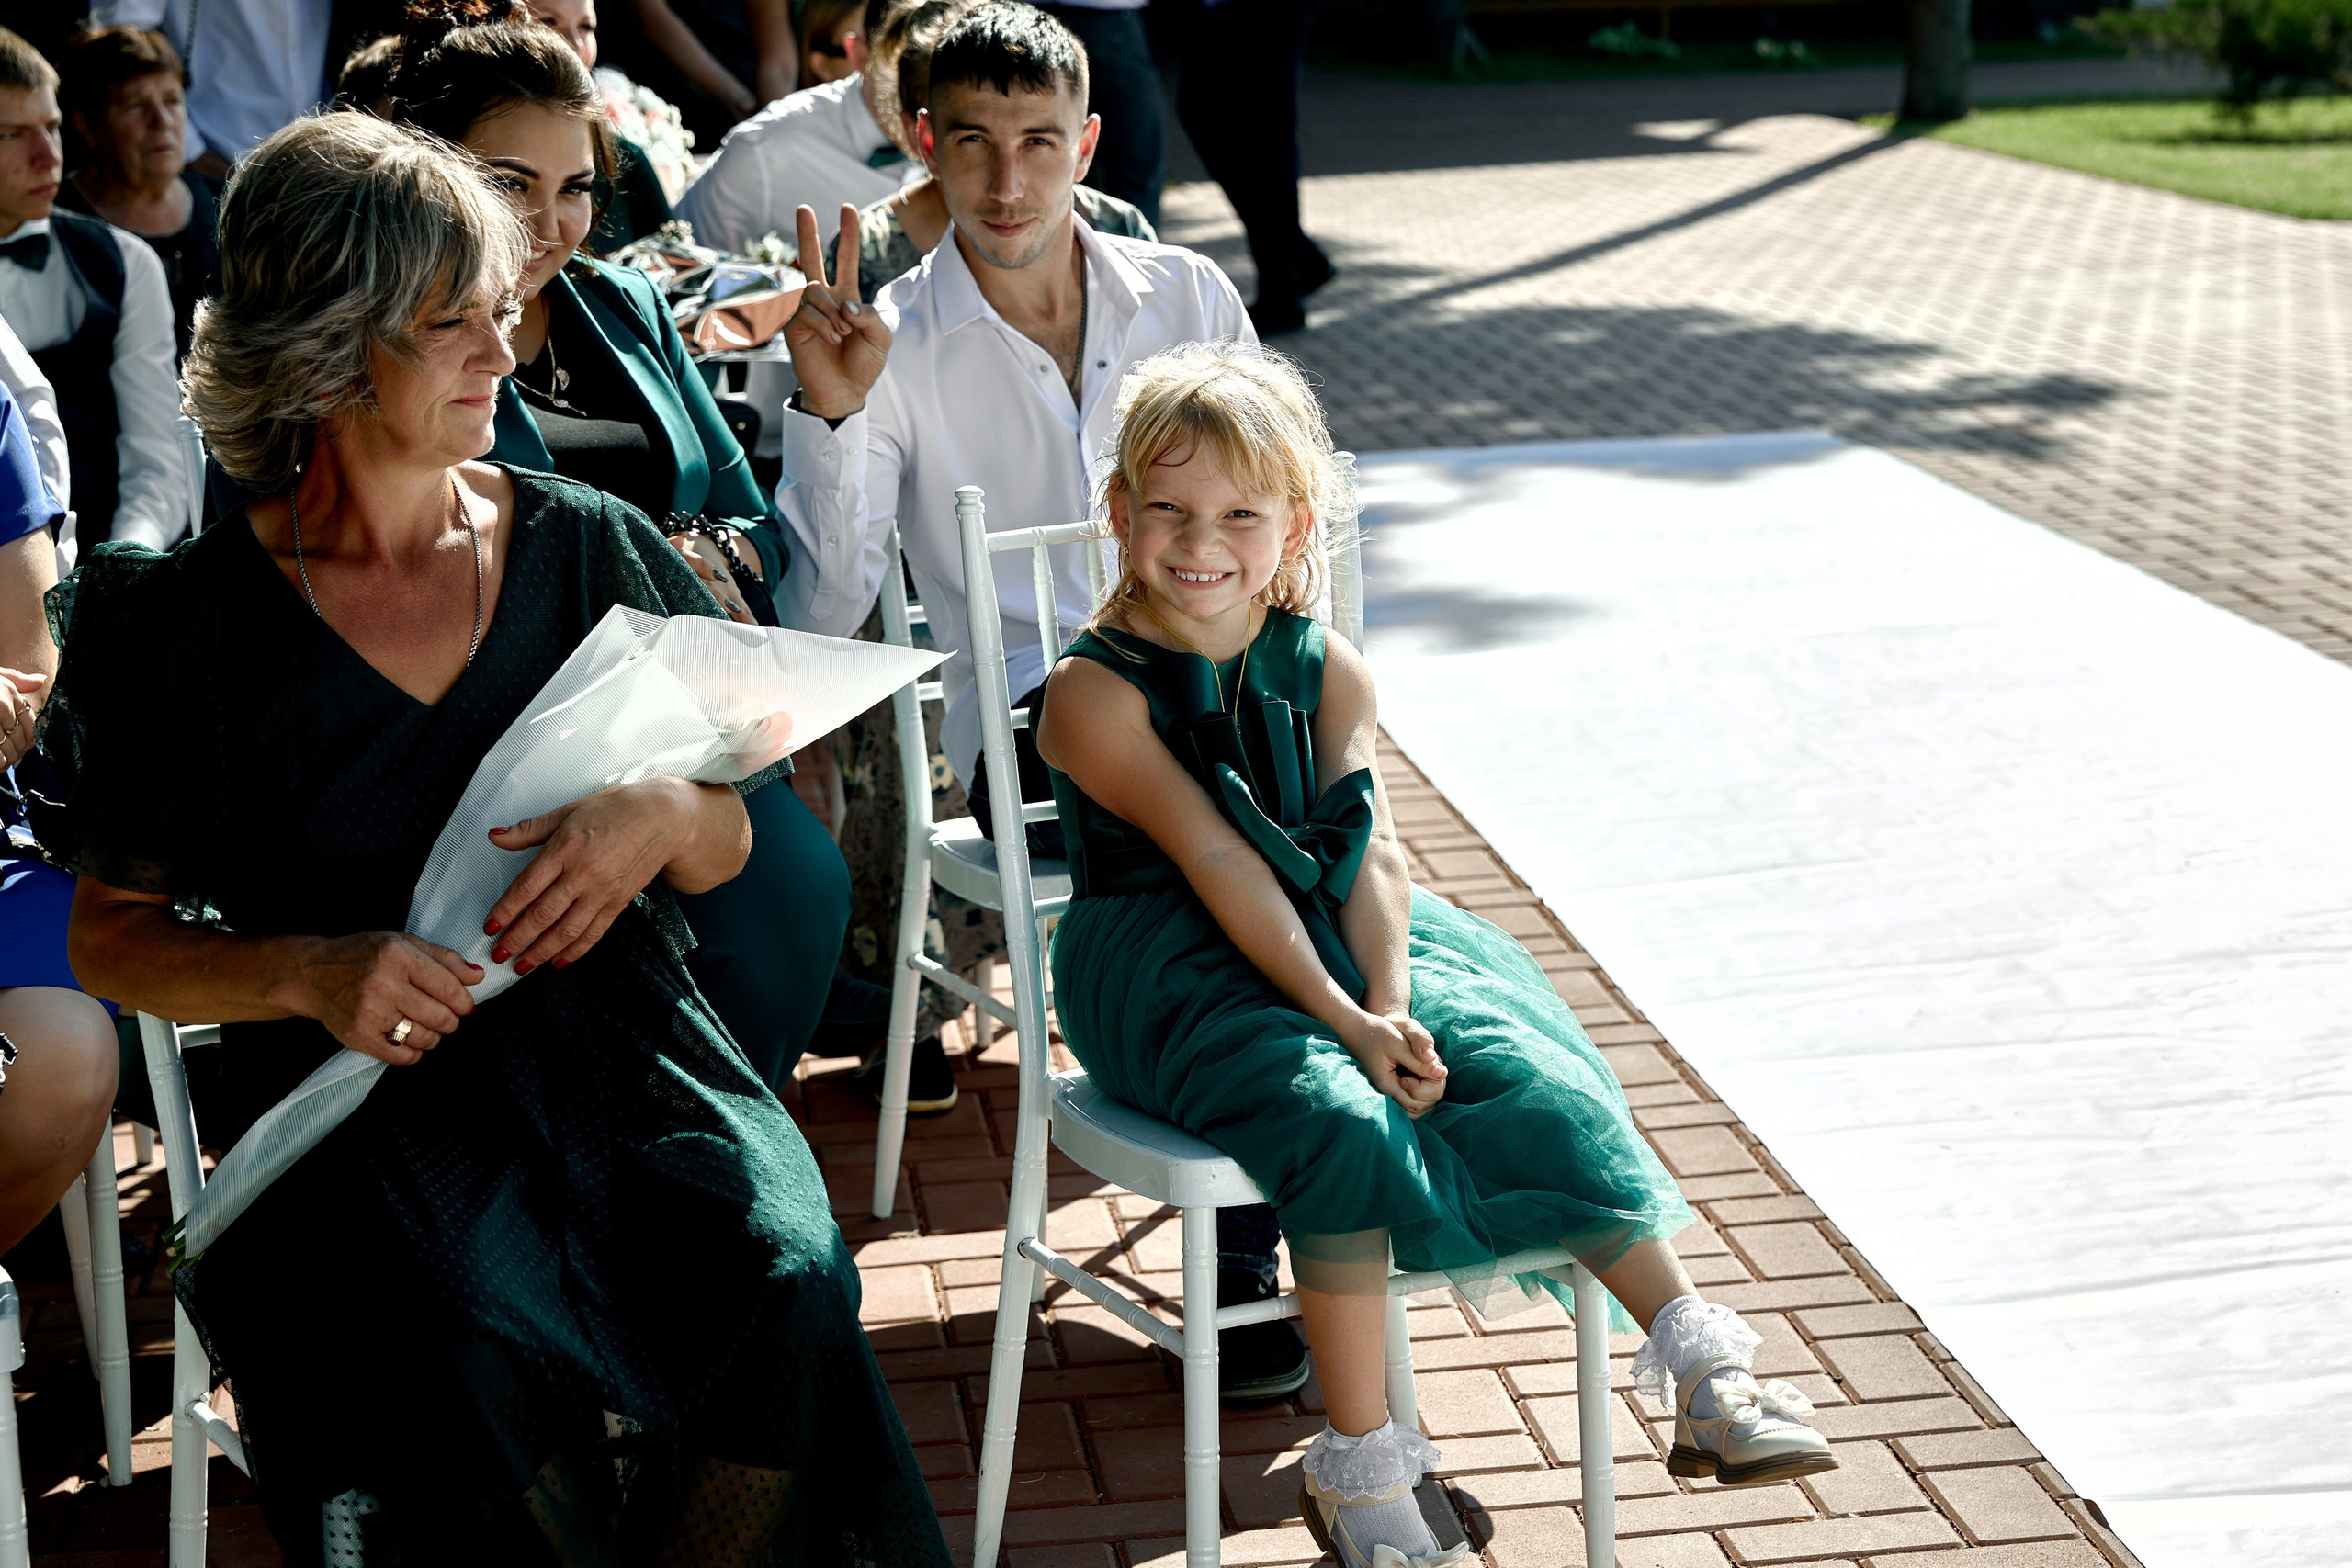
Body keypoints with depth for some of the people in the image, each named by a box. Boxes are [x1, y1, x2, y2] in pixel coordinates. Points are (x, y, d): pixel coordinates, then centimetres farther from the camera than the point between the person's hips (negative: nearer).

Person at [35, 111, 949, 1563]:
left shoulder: (593, 553, 8)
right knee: (497, 1363, -32)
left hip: (619, 1034, 2)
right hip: (362, 1078, -2)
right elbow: (113, 938, 6)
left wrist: (664, 816, -10)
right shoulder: (206, 624, 1)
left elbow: (727, 842, 15)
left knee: (785, 1282, -27)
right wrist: (311, 972, -13)